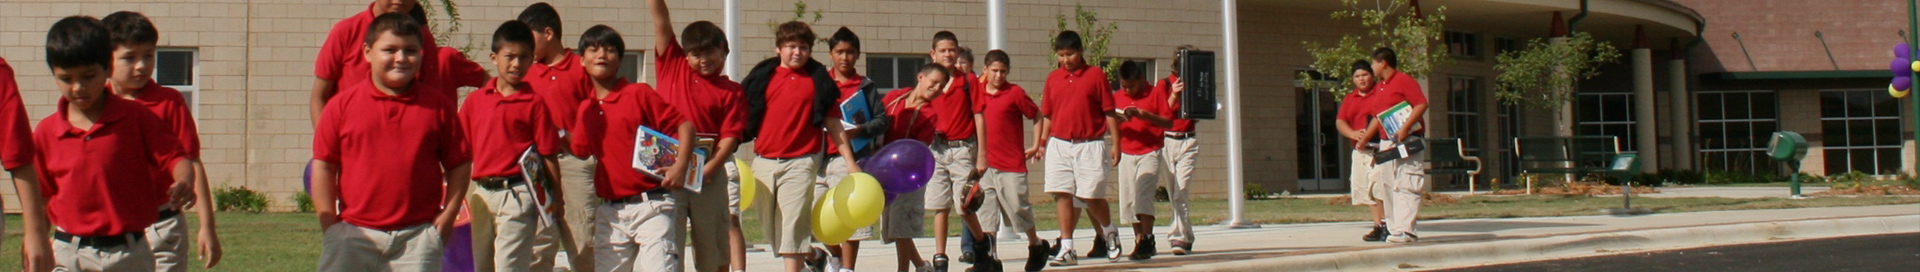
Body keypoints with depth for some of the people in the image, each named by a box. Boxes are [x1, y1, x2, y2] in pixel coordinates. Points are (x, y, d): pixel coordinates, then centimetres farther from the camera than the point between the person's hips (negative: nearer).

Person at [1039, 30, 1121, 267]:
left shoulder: (1096, 75, -1)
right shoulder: (1053, 78, 9)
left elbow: (1109, 113, 0)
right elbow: (1047, 114, 14)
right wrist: (1042, 143, 5)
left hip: (1090, 145, -3)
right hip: (1059, 145, 3)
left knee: (1091, 196, -3)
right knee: (1062, 195, -2)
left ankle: (1110, 232, 25)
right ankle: (1067, 249, 3)